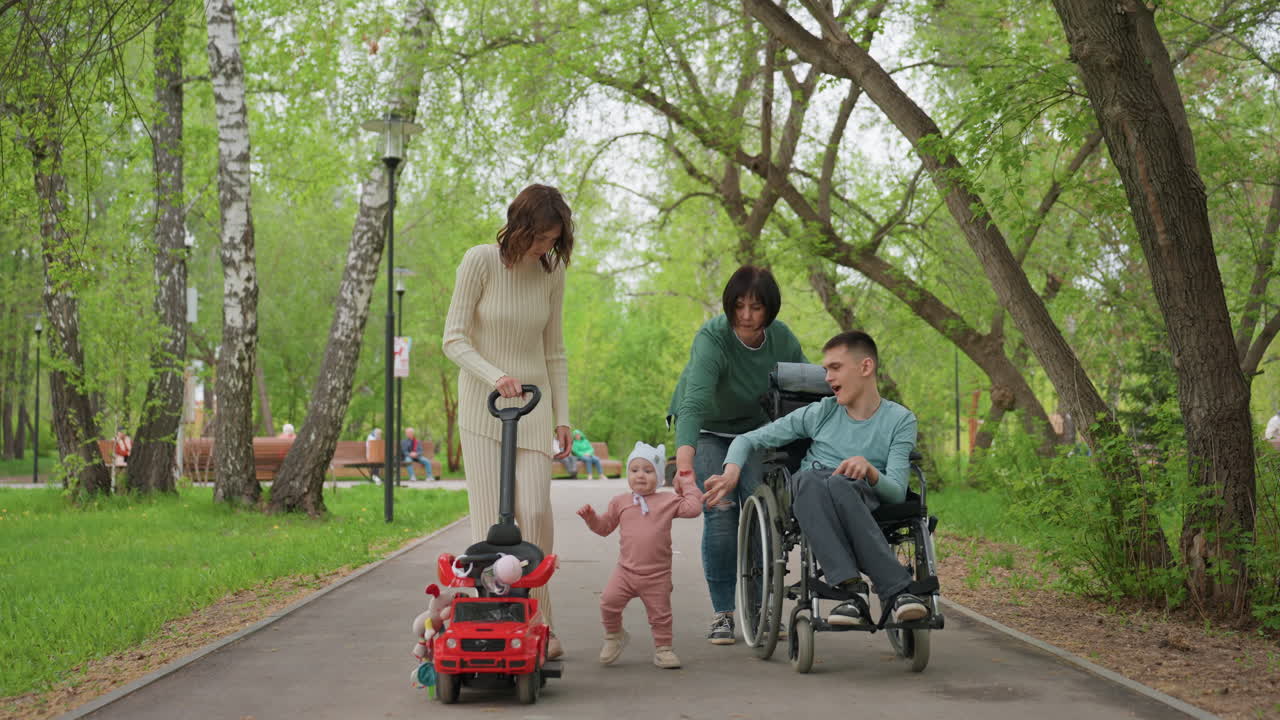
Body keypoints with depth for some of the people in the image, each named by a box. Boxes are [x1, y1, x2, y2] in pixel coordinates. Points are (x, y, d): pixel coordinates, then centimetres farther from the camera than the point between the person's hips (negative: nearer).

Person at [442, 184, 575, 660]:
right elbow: (454, 339, -11)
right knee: (490, 516, -6)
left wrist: (562, 416, 7)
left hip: (533, 400, 3)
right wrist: (494, 376, -26)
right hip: (481, 404, -3)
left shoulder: (552, 270, 2)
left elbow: (554, 350, 10)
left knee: (535, 513, -7)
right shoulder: (480, 262, -10)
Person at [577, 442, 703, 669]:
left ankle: (663, 648, 23)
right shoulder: (620, 502, 8)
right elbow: (604, 527, 16)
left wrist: (688, 485, 0)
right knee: (609, 601, -14)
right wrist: (590, 516, 0)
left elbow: (693, 508, -6)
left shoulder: (668, 501, 2)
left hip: (657, 575, -1)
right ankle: (614, 636, 11)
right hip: (626, 571, 1)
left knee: (660, 614, 5)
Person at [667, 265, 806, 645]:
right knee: (720, 513, -14)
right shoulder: (712, 339, -33)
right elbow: (694, 402, -45)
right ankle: (722, 613, -5)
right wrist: (684, 464, -59)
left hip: (753, 428, 3)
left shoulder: (783, 339, -17)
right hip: (708, 430, -3)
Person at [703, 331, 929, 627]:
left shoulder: (899, 420, 10)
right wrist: (732, 471, -5)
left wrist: (869, 470, -22)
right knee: (811, 480, -38)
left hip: (865, 497, -2)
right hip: (809, 492, 2)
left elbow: (897, 492, 0)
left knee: (838, 486, -40)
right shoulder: (821, 413, 16)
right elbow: (749, 439, 17)